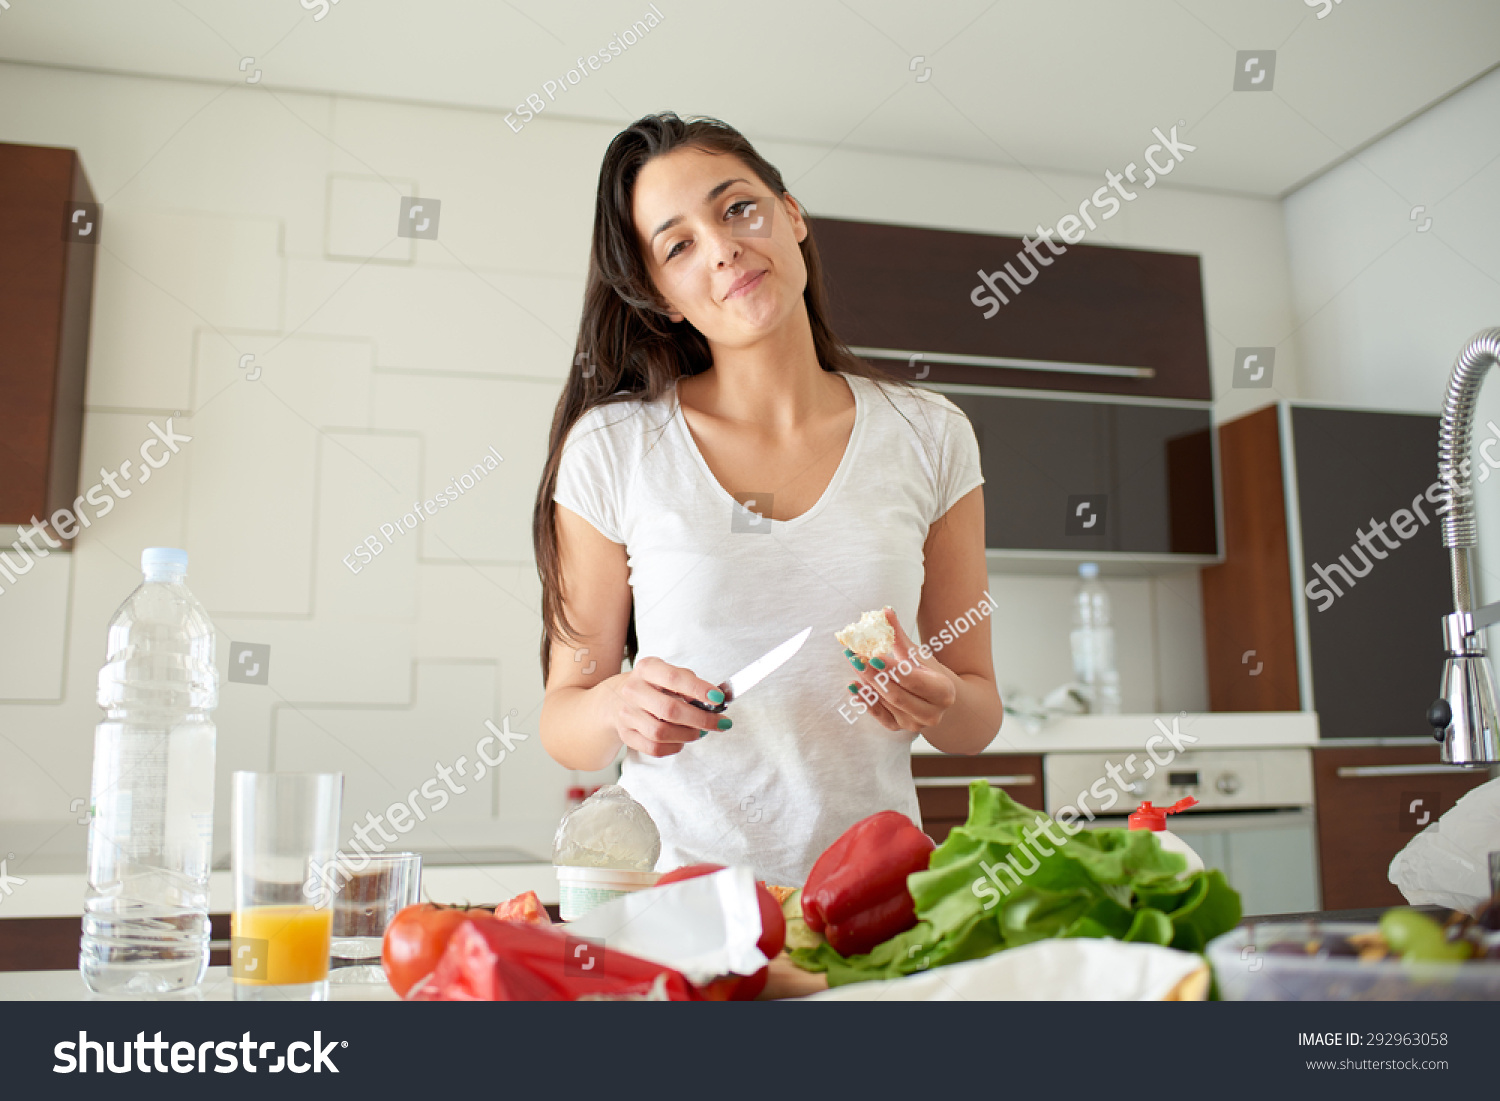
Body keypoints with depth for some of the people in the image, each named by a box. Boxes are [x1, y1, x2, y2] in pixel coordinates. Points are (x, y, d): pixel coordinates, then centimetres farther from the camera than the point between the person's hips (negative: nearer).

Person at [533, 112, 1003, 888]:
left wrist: (940, 703, -11)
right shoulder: (610, 447, -1)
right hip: (676, 875, -2)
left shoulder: (929, 437, 3)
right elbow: (562, 721, 4)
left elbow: (979, 718, 10)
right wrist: (617, 708, -16)